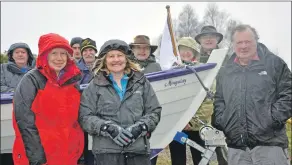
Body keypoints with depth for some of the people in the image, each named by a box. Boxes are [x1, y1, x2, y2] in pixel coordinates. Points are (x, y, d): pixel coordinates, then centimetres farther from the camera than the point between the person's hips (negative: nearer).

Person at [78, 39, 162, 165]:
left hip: (139, 149, 2)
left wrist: (140, 127, -8)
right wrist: (108, 128, -14)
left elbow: (154, 112, 9)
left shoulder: (141, 82, 10)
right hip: (106, 151, -2)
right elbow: (85, 117, 0)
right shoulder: (95, 86, 5)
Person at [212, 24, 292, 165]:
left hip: (269, 142, -3)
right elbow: (219, 100, 20)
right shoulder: (225, 71, 16)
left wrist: (274, 119, -10)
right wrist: (220, 122, 5)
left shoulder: (274, 63, 4)